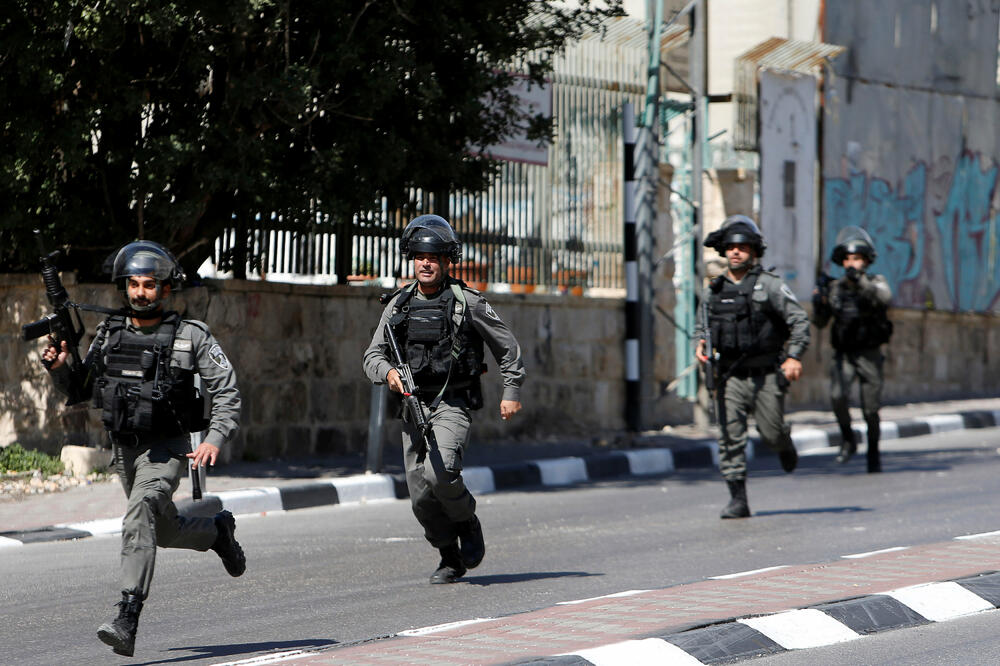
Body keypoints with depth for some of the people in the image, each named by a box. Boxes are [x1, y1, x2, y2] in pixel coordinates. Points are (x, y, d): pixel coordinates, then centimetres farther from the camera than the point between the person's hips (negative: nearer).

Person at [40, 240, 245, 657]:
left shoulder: (190, 337, -9)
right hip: (124, 449, 6)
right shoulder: (108, 334, 3)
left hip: (166, 449, -6)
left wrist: (215, 439, -23)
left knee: (140, 517, -28)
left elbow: (227, 391, -9)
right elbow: (79, 391, 11)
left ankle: (128, 619, -34)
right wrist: (58, 366, -9)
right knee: (166, 531, 20)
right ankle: (218, 531, 52)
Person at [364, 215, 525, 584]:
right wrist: (388, 372, -13)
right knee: (421, 497, 1)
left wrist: (511, 391, 3)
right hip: (413, 406, 4)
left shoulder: (467, 302, -2)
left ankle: (468, 525, 2)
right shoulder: (398, 305, 9)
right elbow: (372, 356, 9)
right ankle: (450, 559, 20)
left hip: (452, 405, -4)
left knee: (440, 473, -27)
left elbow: (507, 346, 7)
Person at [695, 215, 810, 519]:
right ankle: (737, 499, -5)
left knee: (771, 433, 3)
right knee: (730, 438, -7)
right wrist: (700, 344, 2)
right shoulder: (713, 290, 9)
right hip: (730, 376, 3)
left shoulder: (770, 285, -4)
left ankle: (785, 445, 40)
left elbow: (800, 320, -5)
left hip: (766, 376, -3)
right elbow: (702, 324, 23)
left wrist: (794, 356, -17)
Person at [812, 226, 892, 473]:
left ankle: (873, 453, 25)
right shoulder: (834, 288, 4)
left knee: (871, 410, 2)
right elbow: (819, 323, 7)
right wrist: (819, 304, -15)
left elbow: (885, 297, -28)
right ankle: (847, 440, -1)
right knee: (837, 395, -23)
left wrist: (860, 281, -43)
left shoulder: (876, 283, -4)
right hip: (843, 354, 1)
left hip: (870, 355, -1)